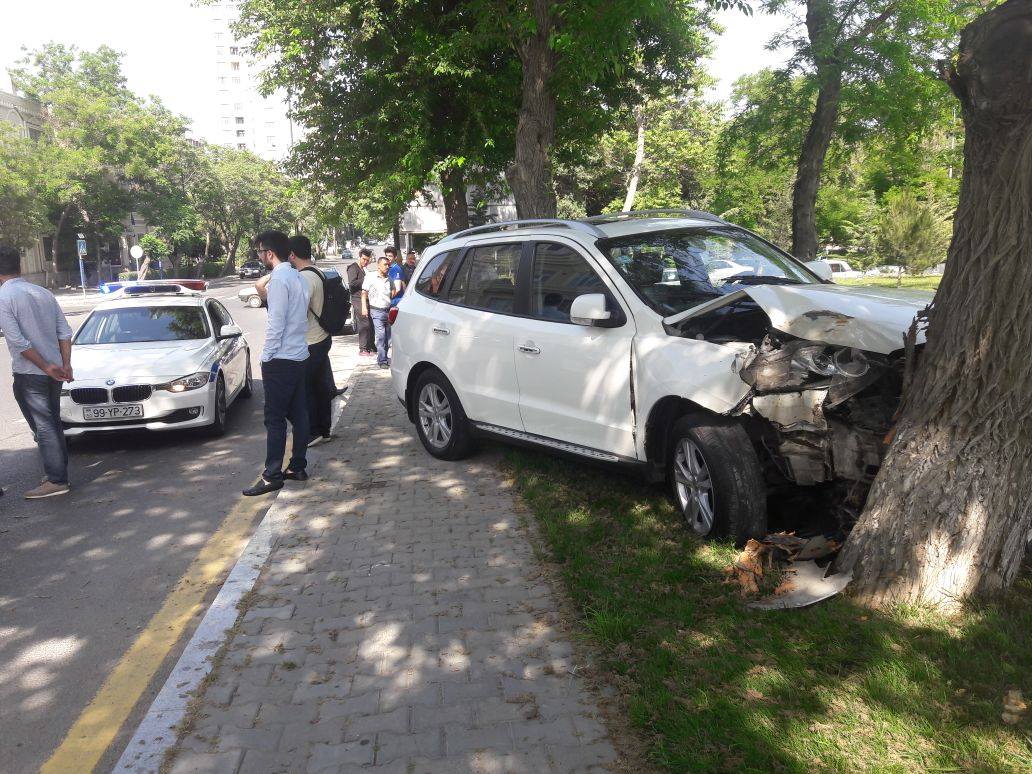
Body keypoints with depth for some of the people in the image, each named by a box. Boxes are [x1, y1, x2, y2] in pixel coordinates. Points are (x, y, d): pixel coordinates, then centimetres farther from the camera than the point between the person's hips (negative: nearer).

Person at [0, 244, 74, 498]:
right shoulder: (44, 293, 8)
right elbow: (65, 332, 6)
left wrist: (46, 367, -13)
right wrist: (65, 365, 3)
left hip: (29, 374, -6)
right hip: (53, 371, 6)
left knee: (43, 427, -2)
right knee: (53, 423, 16)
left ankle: (56, 480, 1)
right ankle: (59, 471, 25)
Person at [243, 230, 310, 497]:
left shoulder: (279, 279, -15)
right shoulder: (297, 277, 13)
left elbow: (276, 322, -18)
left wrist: (266, 356, -12)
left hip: (280, 359, -9)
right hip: (299, 355, 9)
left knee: (275, 418, -5)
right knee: (298, 414, 11)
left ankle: (272, 476, -1)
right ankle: (298, 467, 19)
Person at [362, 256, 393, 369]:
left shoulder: (389, 280, 15)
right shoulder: (370, 277, 2)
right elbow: (364, 293, 2)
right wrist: (364, 307, -6)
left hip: (388, 310, 5)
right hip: (377, 311, -5)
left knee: (388, 336, 6)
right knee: (381, 335, -12)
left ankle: (383, 357, 19)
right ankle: (382, 360, -8)